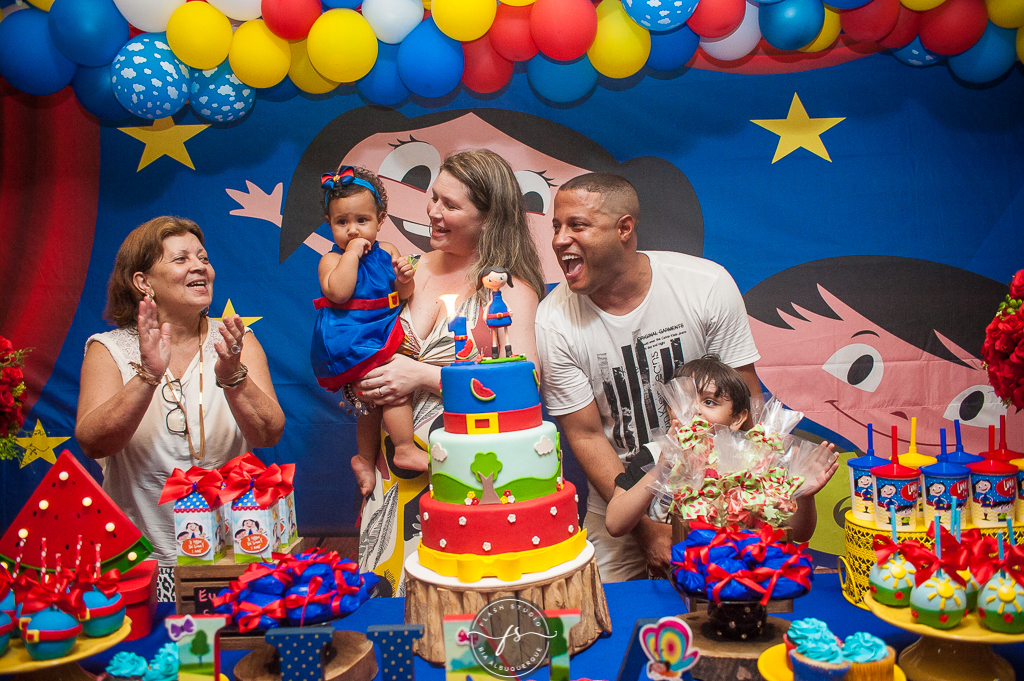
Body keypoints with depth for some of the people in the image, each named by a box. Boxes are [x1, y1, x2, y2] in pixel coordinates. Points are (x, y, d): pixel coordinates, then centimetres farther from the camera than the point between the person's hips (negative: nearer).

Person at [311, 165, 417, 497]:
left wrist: (405, 278, -11)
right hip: (348, 342, -6)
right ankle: (406, 450, -7)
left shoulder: (387, 251, 7)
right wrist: (352, 252, -22)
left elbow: (403, 296, 11)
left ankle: (365, 458, 33)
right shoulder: (332, 260, -7)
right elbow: (339, 292, -27)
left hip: (381, 335, 6)